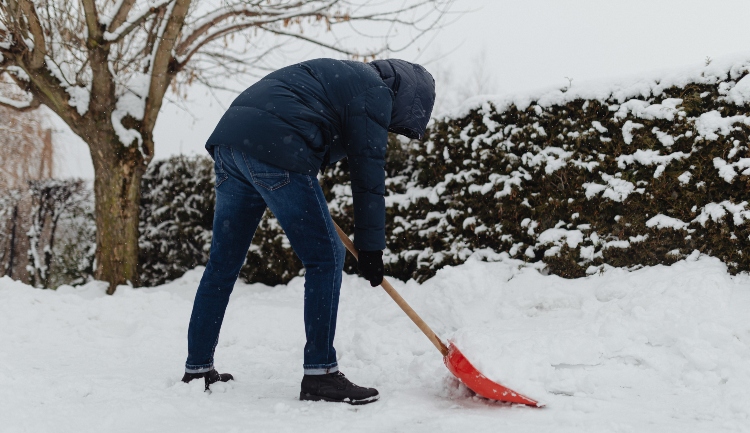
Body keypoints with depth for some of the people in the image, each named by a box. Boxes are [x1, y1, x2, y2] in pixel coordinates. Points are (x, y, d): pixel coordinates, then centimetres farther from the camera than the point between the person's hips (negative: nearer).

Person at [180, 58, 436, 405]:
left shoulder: (343, 77, 31)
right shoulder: (376, 93, 3)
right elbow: (368, 173, -2)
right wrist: (371, 246, 2)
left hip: (229, 140, 10)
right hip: (273, 150, -10)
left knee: (224, 262, 14)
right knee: (325, 258, -2)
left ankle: (197, 369, 21)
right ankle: (320, 375, -2)